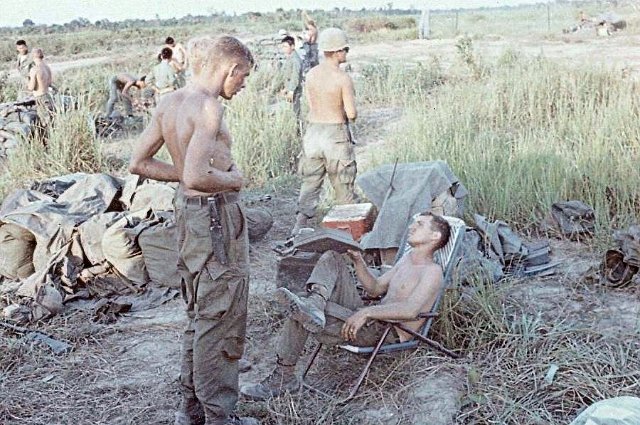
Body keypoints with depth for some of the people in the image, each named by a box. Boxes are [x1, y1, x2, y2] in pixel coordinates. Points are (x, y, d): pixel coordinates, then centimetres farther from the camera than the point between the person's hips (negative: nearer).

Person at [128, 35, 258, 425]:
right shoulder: (208, 106, -20)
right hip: (218, 216, -9)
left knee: (199, 315, 21)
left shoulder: (170, 103, 6)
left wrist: (185, 174, 9)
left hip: (188, 211, 9)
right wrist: (232, 179, -11)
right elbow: (197, 177, -30)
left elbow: (139, 163, 9)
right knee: (222, 320, 5)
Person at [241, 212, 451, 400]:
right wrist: (358, 261, 10)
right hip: (370, 320, 9)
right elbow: (375, 288, 26)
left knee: (298, 315, -21)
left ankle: (283, 377, -13)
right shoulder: (408, 258, 20)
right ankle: (314, 305, -27)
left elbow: (411, 309, -28)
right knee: (331, 257, 0)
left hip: (384, 333, -9)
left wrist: (367, 312, -35)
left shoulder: (432, 271, -10)